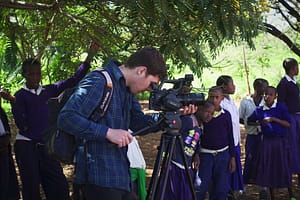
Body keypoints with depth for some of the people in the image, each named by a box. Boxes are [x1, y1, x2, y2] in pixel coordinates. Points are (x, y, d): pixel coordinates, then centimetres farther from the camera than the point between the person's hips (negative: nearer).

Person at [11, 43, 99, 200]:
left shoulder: (50, 91, 10)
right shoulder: (19, 96, 1)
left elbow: (73, 81, -1)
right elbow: (22, 125, -9)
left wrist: (88, 58, -10)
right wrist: (14, 104, -22)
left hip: (46, 145, 3)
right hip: (26, 145, -3)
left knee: (59, 187, 1)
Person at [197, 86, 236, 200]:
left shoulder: (226, 115, 2)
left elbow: (230, 137, 7)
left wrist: (232, 157, 5)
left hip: (223, 155, 2)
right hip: (205, 155, -2)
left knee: (221, 189, 6)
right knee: (201, 188, -4)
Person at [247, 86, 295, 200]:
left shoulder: (281, 107, -4)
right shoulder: (259, 110, 4)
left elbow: (288, 124, -8)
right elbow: (249, 121, 17)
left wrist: (273, 119, -16)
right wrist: (259, 123, 0)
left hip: (280, 140, -3)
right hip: (267, 141, 3)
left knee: (284, 167, 1)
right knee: (268, 168, 6)